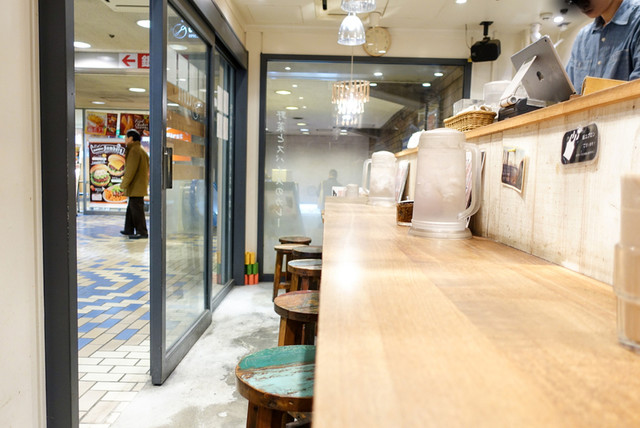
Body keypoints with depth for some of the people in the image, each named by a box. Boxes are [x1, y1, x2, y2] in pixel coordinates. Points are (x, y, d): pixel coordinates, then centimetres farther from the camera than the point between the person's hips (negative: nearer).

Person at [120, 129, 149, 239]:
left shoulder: (134, 150, -14)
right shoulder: (141, 150, 18)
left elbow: (131, 169, -20)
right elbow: (146, 168, 20)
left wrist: (124, 184, -16)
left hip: (136, 186, -11)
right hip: (138, 186, 11)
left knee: (136, 209, -7)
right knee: (131, 208, 17)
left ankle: (142, 232, -4)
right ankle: (129, 230, 26)